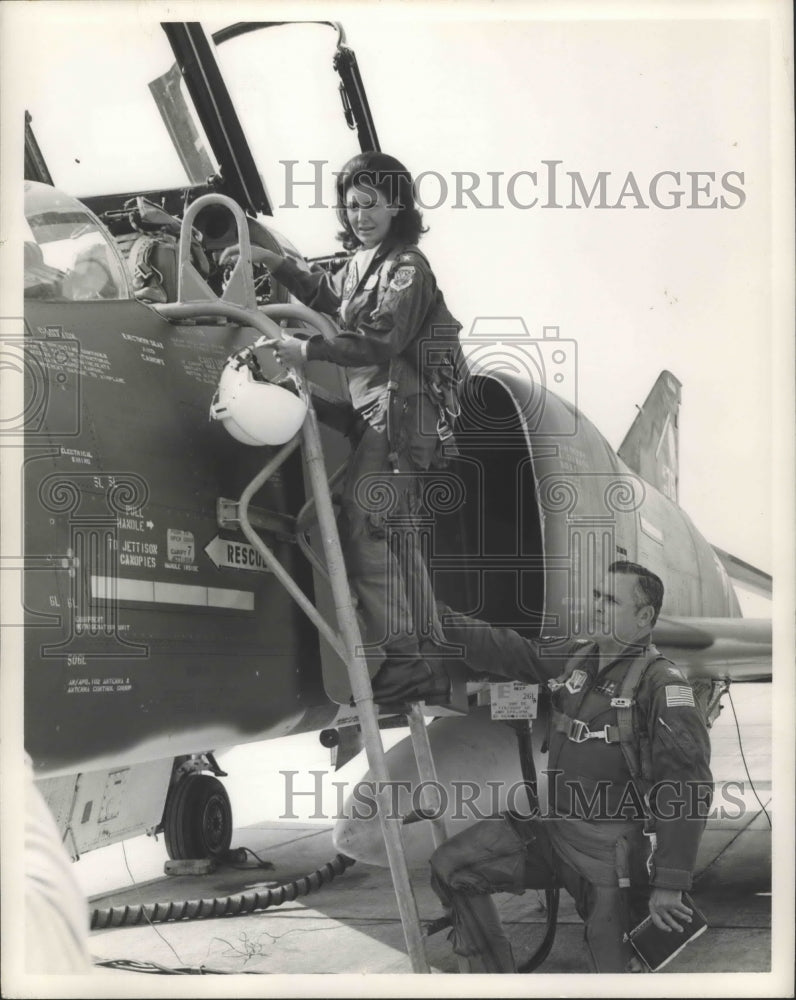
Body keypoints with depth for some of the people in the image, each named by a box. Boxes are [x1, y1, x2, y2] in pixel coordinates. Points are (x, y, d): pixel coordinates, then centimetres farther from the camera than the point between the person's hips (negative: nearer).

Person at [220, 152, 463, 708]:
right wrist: (272, 262, 28)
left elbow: (380, 341, -21)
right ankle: (424, 667, 18)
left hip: (397, 412, -10)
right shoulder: (362, 262, 18)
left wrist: (308, 351, -24)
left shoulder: (407, 267, -9)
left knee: (364, 531, -15)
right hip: (376, 412, 10)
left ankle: (401, 662, -12)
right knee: (392, 537, 11)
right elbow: (328, 296, 37)